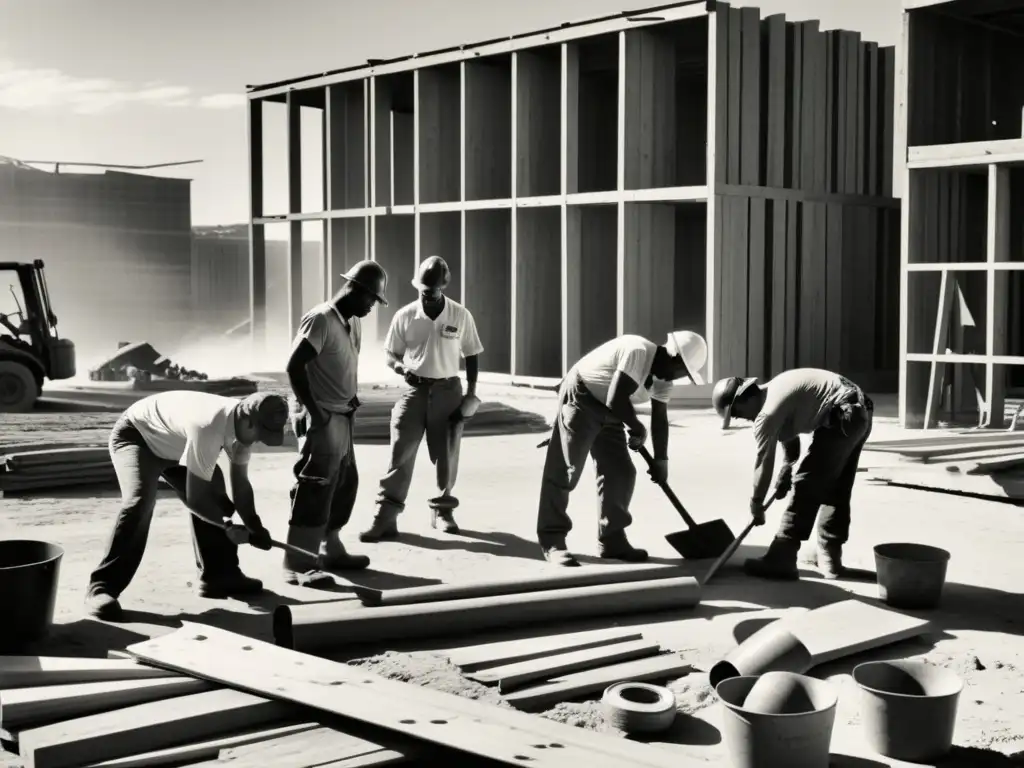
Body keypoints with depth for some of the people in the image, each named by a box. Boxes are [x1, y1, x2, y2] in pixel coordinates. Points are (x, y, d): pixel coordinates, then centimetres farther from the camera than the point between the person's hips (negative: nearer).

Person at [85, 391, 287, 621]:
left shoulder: (243, 425, -15)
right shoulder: (207, 427, -41)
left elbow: (240, 482, -3)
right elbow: (194, 498, -33)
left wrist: (254, 526, -13)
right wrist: (230, 527, -20)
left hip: (171, 443, 9)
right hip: (136, 435, -9)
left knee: (213, 496, 4)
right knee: (140, 502, -29)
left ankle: (220, 575, 15)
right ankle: (102, 588, -26)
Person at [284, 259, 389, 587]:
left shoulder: (353, 324, 12)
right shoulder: (320, 319, -15)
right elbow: (294, 366, -21)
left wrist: (351, 398, 7)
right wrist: (313, 411, -19)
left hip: (342, 418, 9)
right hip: (321, 419, -9)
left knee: (345, 483, 15)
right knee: (316, 489, -11)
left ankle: (331, 550, 29)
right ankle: (297, 565, -8)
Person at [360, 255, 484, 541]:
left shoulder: (461, 316, -3)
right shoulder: (405, 316, -3)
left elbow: (471, 355, 6)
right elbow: (391, 355, 5)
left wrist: (471, 393, 0)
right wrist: (401, 367, -17)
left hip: (448, 391, 1)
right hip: (415, 389, 0)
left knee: (446, 456, 9)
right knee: (400, 454, -5)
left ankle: (442, 510, 26)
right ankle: (385, 516, -5)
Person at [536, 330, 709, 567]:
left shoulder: (663, 377, 2)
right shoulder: (637, 352, -27)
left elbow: (660, 420, 8)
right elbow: (616, 400, -30)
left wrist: (661, 460, 6)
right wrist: (638, 429, -15)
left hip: (608, 412, 10)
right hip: (580, 401, -9)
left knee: (621, 473, 4)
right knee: (564, 471, -9)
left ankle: (612, 540, 11)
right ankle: (552, 541, -5)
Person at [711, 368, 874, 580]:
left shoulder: (768, 412, -11)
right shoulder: (774, 392, 18)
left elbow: (763, 461, -6)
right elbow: (790, 437, 30)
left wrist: (756, 504, 4)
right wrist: (786, 472, 33)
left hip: (842, 418, -10)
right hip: (861, 412, 10)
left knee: (806, 483, -4)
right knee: (836, 489, 18)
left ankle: (781, 560, -2)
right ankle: (828, 557, 26)